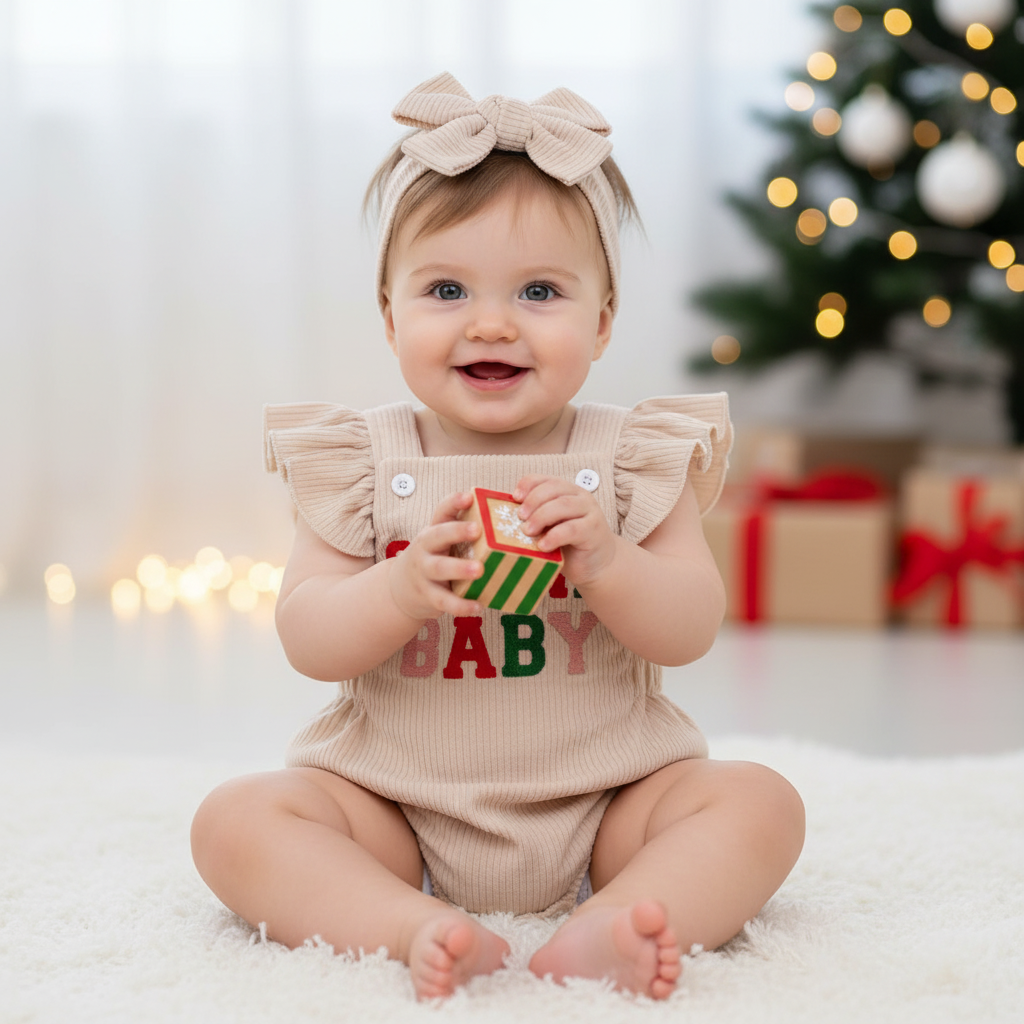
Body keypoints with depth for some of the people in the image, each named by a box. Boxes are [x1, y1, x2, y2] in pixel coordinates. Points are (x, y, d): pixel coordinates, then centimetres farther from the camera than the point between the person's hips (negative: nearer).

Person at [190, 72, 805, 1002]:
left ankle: (600, 932, -38)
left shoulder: (636, 460, -1)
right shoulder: (362, 467, -2)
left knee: (760, 803, -21)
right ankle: (423, 931, -34)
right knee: (235, 820, -20)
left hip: (601, 806, 0)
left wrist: (606, 561, -28)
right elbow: (307, 642, -9)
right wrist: (404, 589, -29)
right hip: (398, 810, 0)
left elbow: (691, 633, -8)